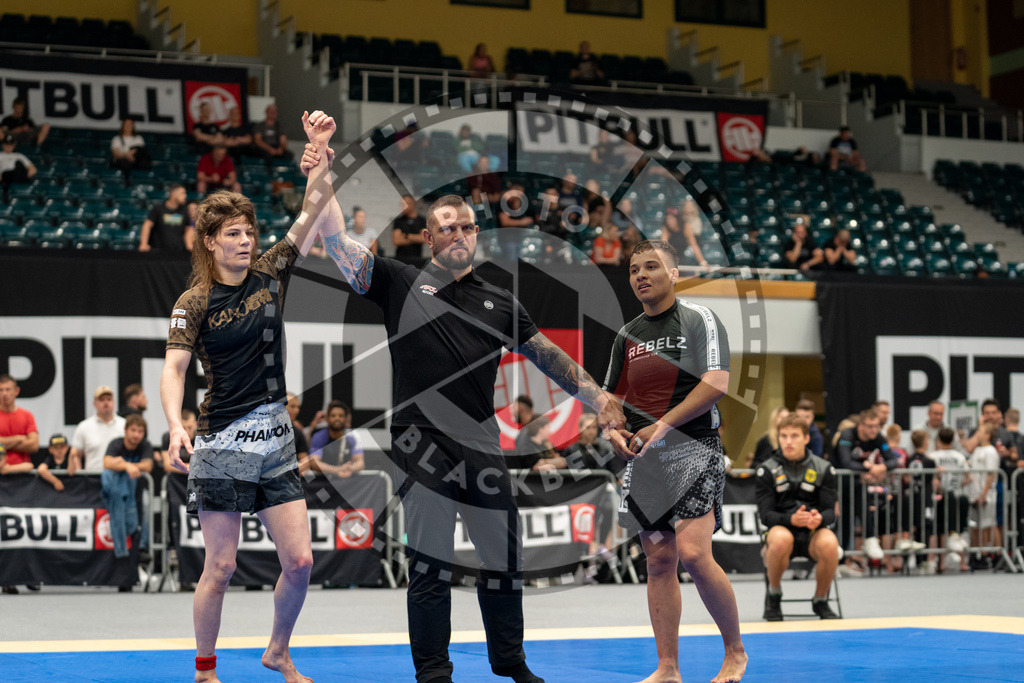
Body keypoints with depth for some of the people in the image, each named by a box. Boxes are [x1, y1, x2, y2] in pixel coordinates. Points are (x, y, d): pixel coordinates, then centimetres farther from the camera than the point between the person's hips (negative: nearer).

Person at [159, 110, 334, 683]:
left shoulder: (271, 274, 6)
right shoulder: (195, 303, -4)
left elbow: (313, 211, 1)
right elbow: (174, 369, -12)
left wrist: (320, 147, -10)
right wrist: (176, 426, -29)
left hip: (276, 440, 4)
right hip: (223, 444, -4)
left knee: (300, 560, 1)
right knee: (221, 568, -2)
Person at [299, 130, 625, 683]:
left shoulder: (500, 303, 16)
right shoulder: (400, 283, 6)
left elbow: (547, 355, 18)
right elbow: (341, 247, -2)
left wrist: (595, 396, 9)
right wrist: (322, 184, -12)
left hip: (481, 444, 3)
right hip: (421, 444, -3)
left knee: (503, 556, 9)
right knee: (430, 563, 1)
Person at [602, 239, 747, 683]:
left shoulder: (699, 320, -2)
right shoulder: (627, 335, 15)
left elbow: (716, 384, -14)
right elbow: (611, 395, 20)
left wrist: (662, 425, -20)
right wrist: (614, 431, -2)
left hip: (693, 451, -6)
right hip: (645, 459, 6)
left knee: (693, 554, -17)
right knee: (658, 561, 4)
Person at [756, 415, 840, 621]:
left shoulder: (824, 468, 5)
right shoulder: (767, 470, 1)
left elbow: (830, 511, 1)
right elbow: (765, 514, -6)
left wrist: (819, 519, -25)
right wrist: (791, 519, -27)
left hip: (814, 531, 1)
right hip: (780, 528, -1)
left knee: (829, 543, -35)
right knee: (781, 539, -39)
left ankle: (820, 601, -7)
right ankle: (773, 596, -10)